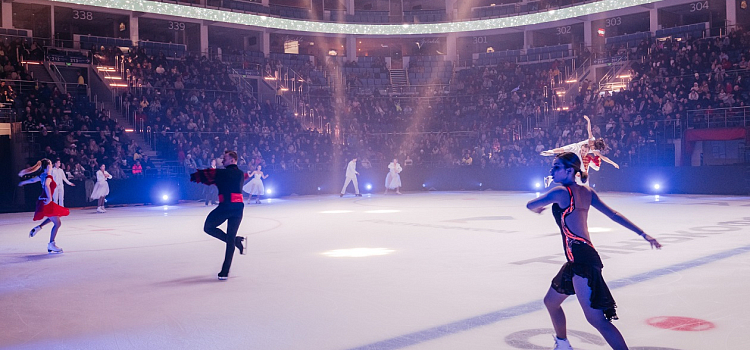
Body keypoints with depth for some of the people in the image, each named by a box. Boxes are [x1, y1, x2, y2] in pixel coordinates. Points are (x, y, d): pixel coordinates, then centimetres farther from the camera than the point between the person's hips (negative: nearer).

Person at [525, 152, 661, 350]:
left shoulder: (561, 192, -12)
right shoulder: (586, 192, 11)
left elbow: (530, 205, 0)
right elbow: (614, 215, 11)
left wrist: (537, 209, 24)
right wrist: (643, 234, 13)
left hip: (581, 259, -10)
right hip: (578, 260, 10)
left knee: (596, 319, -15)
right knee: (551, 301, 27)